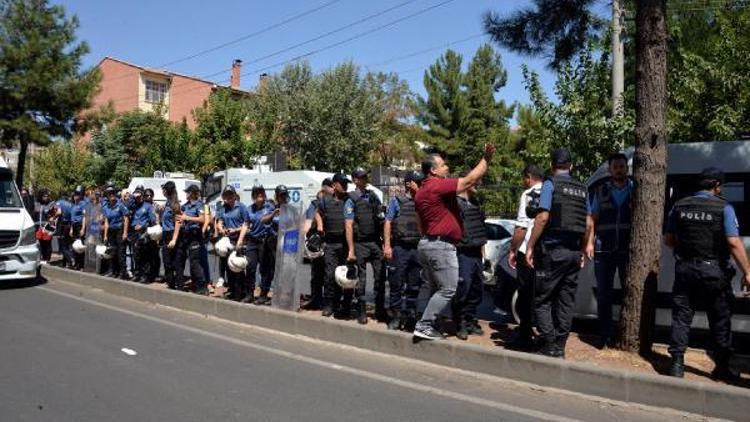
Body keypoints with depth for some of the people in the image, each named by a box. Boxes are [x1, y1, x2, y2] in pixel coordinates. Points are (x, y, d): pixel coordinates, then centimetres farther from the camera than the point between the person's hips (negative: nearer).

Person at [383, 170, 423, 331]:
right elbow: (387, 223, -2)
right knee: (397, 284, 0)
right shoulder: (397, 200, 1)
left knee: (414, 286, 9)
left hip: (417, 248, 4)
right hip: (399, 248, -4)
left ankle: (410, 316, 19)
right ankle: (395, 316, 10)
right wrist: (387, 246, -9)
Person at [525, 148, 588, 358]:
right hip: (574, 252, 6)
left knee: (542, 301, 1)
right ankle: (560, 348, 13)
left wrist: (530, 246, -11)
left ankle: (549, 348, -2)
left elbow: (543, 217, -14)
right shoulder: (582, 189, 14)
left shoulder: (550, 184, -5)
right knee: (566, 302, 9)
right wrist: (582, 251, 20)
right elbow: (588, 223, 13)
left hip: (553, 250, -6)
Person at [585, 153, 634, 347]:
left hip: (628, 250, -1)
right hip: (603, 249, 1)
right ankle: (605, 336, 13)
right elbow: (592, 218, 11)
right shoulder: (601, 191, 12)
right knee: (603, 293, 5)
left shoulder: (635, 190, 7)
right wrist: (589, 242, 1)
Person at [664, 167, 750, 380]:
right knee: (720, 321, 12)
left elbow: (668, 240, 8)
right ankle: (722, 367, 21)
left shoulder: (679, 206, 3)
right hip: (713, 271, -2)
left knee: (681, 318, 8)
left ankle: (677, 364, 6)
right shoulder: (724, 208, -8)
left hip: (685, 269, 3)